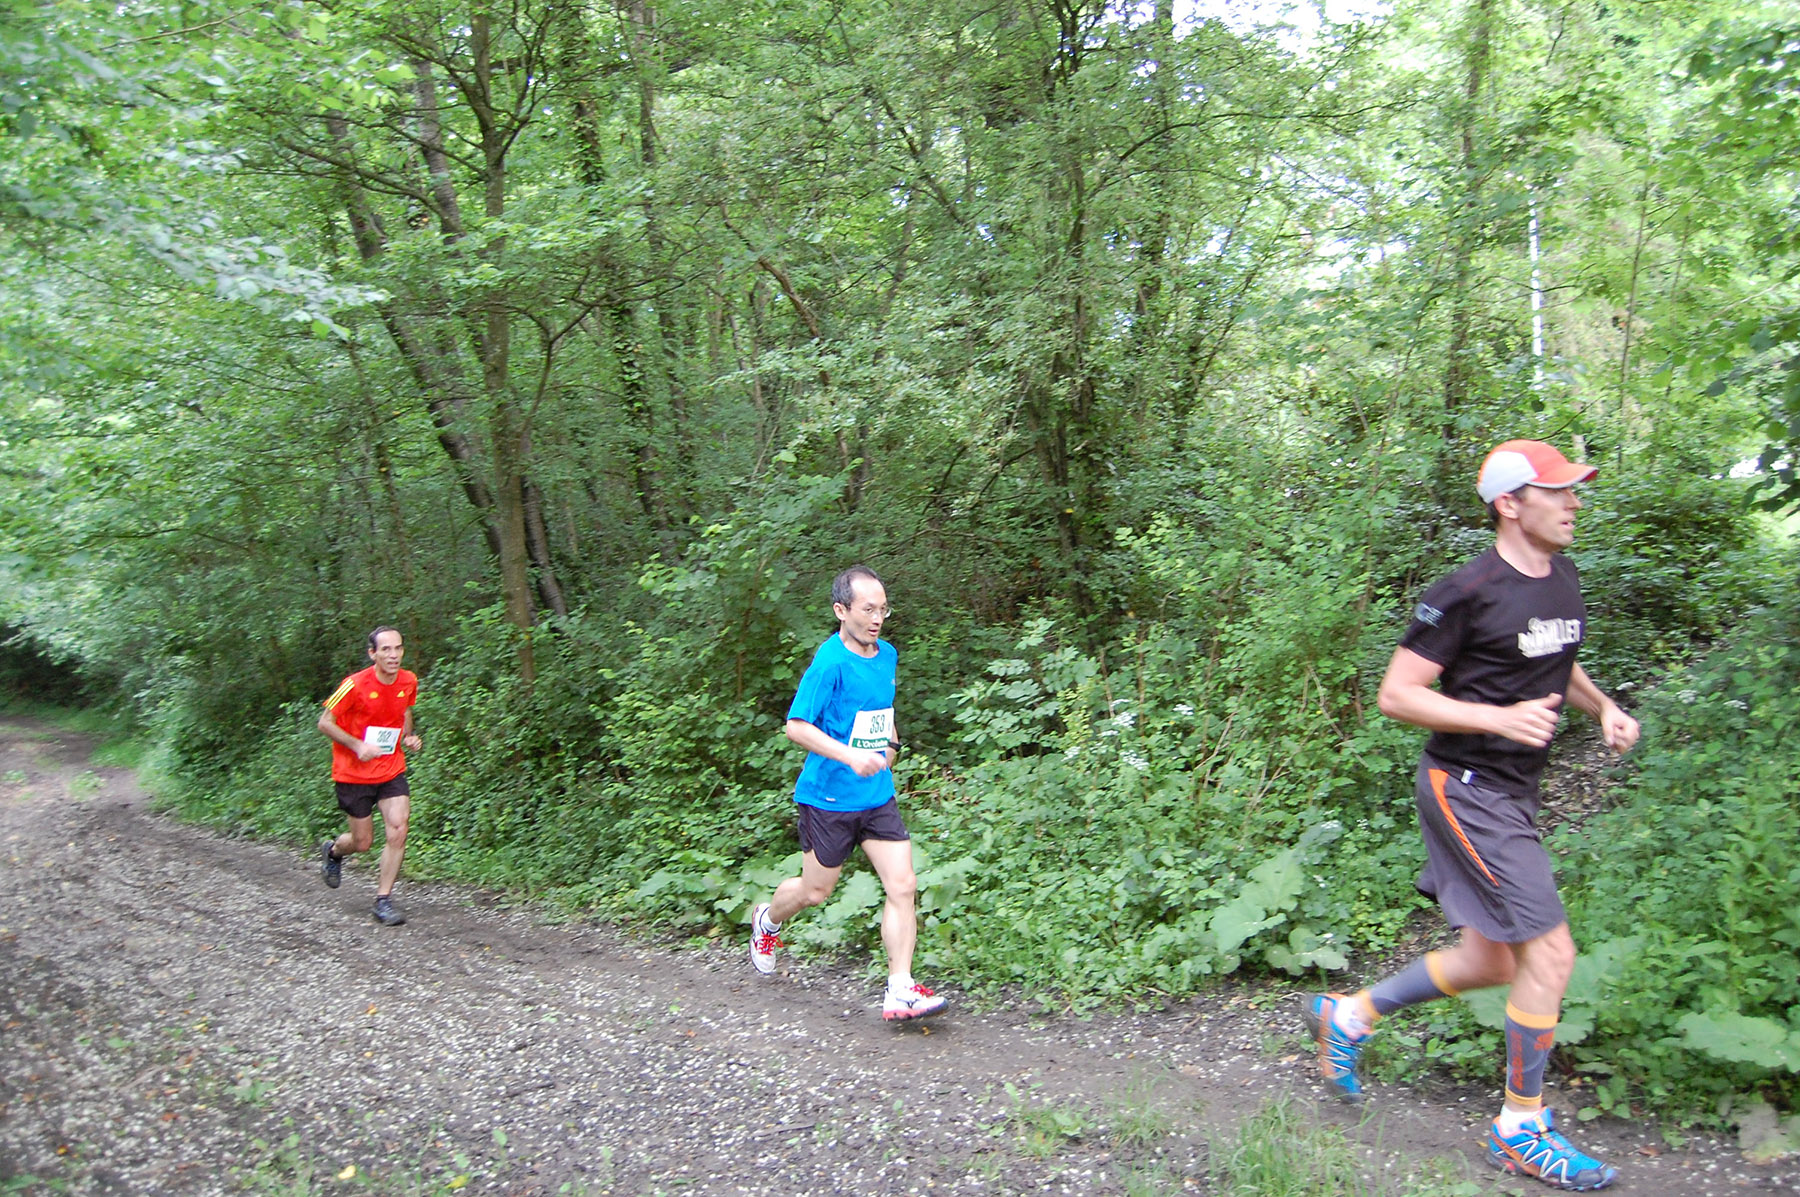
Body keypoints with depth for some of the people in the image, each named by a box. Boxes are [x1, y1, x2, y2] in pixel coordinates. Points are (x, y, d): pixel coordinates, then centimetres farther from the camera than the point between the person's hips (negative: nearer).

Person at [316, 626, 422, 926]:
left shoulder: (409, 681, -3)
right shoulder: (355, 685, -17)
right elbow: (324, 723, -9)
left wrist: (409, 737, -1)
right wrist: (358, 745, -21)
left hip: (392, 770, 3)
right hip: (354, 774, -3)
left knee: (397, 832, -12)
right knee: (363, 842, 7)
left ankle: (383, 899, 3)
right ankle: (333, 850, 44)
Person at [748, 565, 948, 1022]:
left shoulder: (887, 654, 6)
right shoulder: (830, 662, -17)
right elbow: (797, 726, -19)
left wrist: (890, 743, 10)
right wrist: (850, 756, -28)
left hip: (879, 796, 6)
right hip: (829, 797, -6)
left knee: (903, 886, -5)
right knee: (816, 890, 11)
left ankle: (900, 991, 2)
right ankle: (767, 920, 43)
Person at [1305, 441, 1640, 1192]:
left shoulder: (1564, 580, 9)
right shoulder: (1469, 593, -17)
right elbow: (1395, 695, -16)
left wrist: (1604, 708, 7)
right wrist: (1502, 719, -24)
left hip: (1514, 791, 9)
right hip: (1466, 786, -9)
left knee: (1491, 964, 14)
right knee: (1550, 953, -7)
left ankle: (1346, 1016, 31)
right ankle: (1522, 1130, 13)